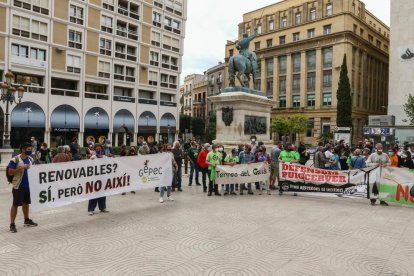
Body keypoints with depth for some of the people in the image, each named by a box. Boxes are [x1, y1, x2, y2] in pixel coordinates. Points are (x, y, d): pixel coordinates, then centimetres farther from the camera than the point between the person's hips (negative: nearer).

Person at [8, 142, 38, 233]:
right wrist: (21, 167, -24)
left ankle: (27, 220, 32)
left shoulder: (30, 159, 7)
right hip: (18, 186, -7)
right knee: (15, 204, 0)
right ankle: (12, 224, 8)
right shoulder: (15, 160, -14)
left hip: (28, 185, 7)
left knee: (26, 203, 18)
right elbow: (10, 172, -16)